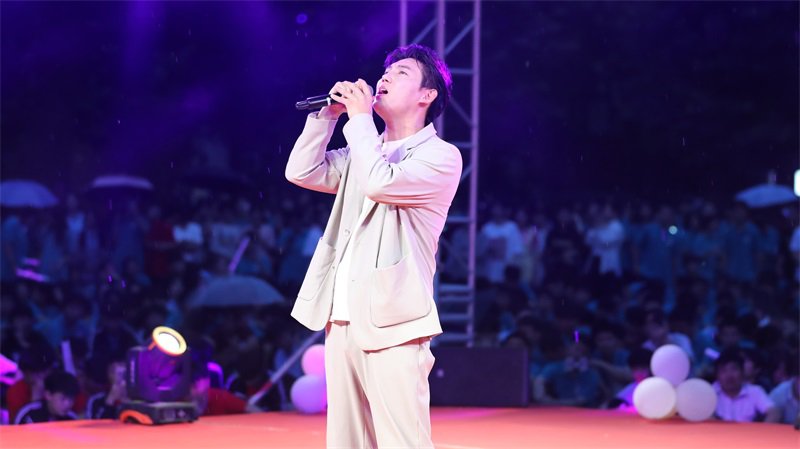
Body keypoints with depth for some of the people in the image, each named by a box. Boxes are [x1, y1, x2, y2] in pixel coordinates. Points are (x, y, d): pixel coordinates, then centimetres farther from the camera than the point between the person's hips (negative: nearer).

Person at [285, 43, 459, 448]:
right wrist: (329, 114, 6)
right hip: (342, 320, 7)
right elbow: (301, 172, 14)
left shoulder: (441, 157, -4)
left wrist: (359, 118, -7)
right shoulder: (365, 151, 20)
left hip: (391, 323, -7)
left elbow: (380, 182, -19)